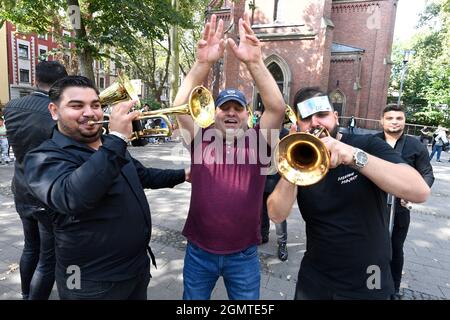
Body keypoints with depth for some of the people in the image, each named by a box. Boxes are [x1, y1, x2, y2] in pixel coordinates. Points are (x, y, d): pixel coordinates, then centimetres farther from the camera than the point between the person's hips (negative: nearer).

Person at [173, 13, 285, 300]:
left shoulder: (258, 141, -7)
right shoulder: (201, 139, -6)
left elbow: (277, 107, -20)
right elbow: (182, 105, -18)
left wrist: (254, 62, -31)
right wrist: (204, 63, -30)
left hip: (244, 254, 0)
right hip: (199, 251, 1)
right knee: (193, 299, 25)